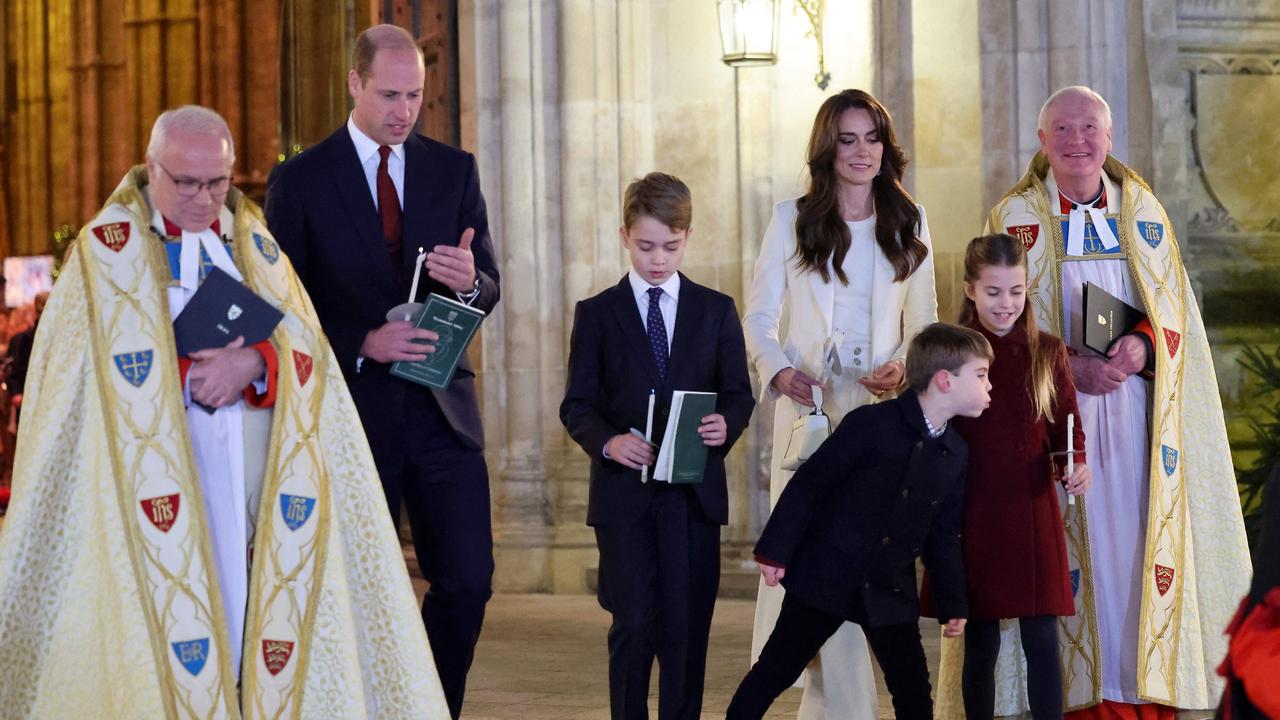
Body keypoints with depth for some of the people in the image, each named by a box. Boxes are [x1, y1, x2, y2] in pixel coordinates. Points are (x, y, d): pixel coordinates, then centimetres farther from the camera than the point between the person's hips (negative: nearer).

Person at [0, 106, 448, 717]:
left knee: (253, 611, -2)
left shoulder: (251, 242, 15)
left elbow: (304, 344, 4)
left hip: (251, 472, 4)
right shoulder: (110, 248, 3)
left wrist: (252, 363, -15)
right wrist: (200, 374, -14)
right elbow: (124, 369, -5)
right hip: (162, 475, -4)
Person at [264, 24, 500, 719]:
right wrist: (362, 344, -18)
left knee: (468, 581, -2)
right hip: (353, 410, -2)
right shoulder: (299, 181, -2)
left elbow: (489, 291, 8)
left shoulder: (454, 171, 8)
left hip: (440, 408, 3)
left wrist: (469, 282, -17)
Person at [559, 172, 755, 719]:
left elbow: (738, 393, 9)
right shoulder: (597, 314, 5)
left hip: (695, 494, 1)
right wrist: (607, 442, -19)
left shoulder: (716, 311, 10)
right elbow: (577, 405, 1)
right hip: (624, 493, -1)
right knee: (633, 627, -4)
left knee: (686, 629, 3)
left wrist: (727, 425, -14)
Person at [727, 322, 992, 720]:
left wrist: (953, 603, 10)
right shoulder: (871, 424, -14)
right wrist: (774, 551, -13)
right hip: (826, 576, -5)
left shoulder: (957, 455, 4)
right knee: (774, 672, 4)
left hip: (891, 592, 5)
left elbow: (943, 534, 12)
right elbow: (808, 485, -11)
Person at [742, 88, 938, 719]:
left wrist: (903, 365, -6)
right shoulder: (792, 219, 6)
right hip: (808, 405, -1)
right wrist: (779, 370, -14)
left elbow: (924, 322, 15)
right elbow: (758, 318, 5)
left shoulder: (909, 224, 12)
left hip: (881, 407, 1)